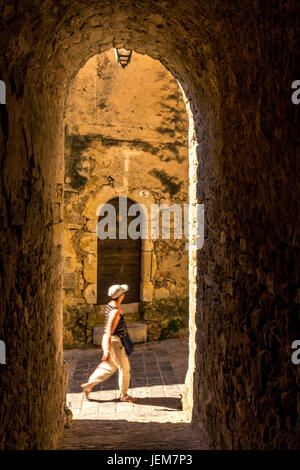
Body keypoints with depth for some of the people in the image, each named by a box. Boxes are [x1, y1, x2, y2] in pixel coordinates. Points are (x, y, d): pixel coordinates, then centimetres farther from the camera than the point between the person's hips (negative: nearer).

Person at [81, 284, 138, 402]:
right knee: (124, 368, 7)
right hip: (114, 342, -9)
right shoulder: (115, 311, -26)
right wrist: (107, 351, -23)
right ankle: (123, 395, 22)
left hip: (112, 340, 9)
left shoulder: (111, 305, 4)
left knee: (108, 367, 20)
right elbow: (109, 332, -26)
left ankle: (88, 385, 23)